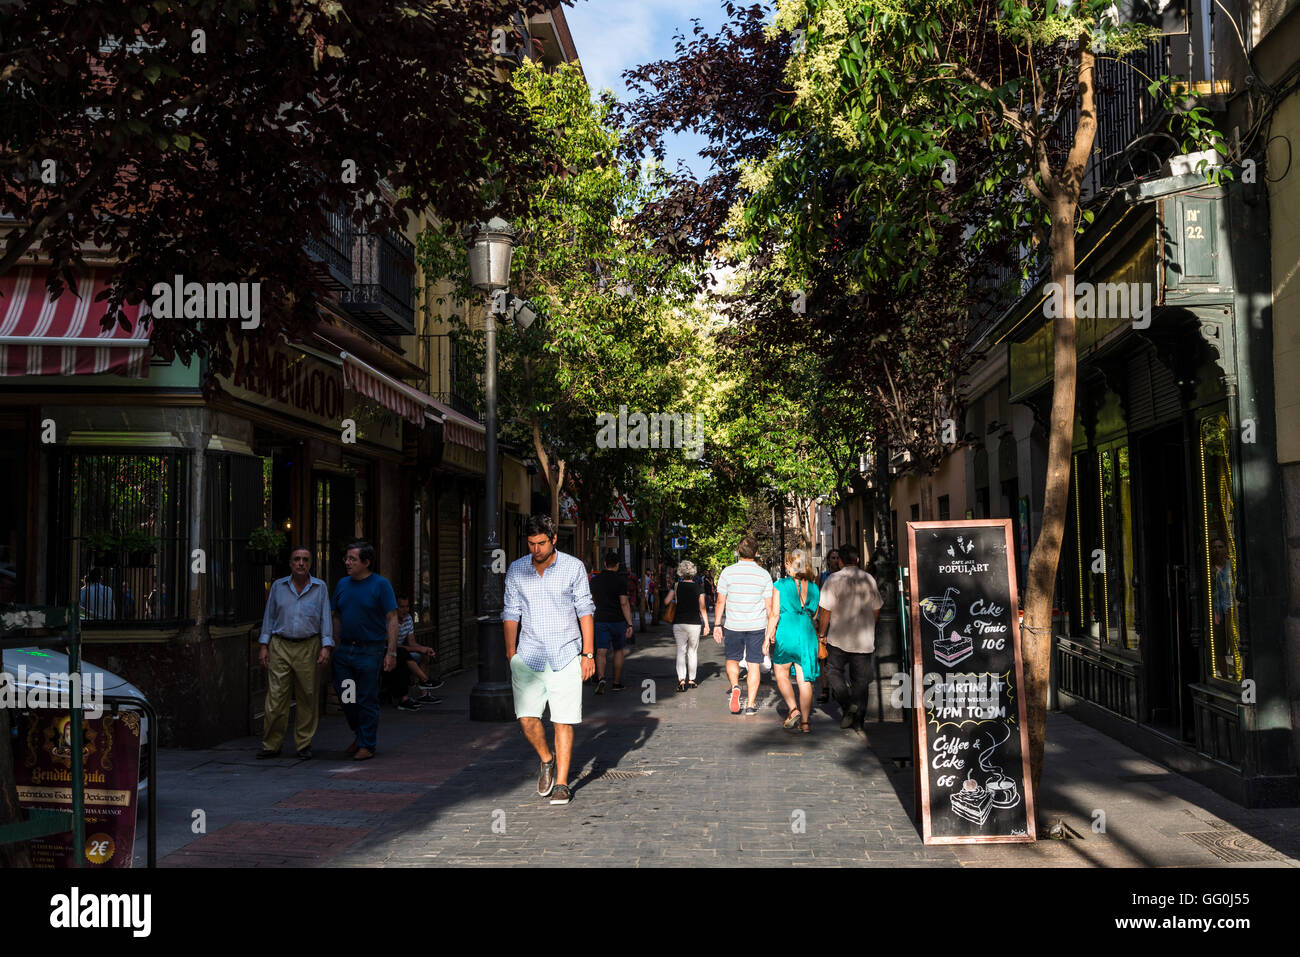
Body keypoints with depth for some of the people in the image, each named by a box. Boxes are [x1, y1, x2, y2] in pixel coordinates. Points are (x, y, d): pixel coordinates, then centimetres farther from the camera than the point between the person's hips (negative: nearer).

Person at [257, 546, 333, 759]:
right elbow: (269, 616, 12)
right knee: (276, 697, -4)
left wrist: (326, 647, -6)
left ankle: (304, 744, 12)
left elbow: (326, 618, 4)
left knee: (307, 698, 2)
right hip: (280, 646, 0)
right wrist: (263, 646, 6)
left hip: (308, 647, 0)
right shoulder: (278, 586, 9)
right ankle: (271, 744, 4)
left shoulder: (320, 588, 6)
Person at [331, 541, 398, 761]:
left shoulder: (380, 584, -7)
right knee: (344, 697, 9)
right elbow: (337, 618, 16)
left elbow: (392, 619, -8)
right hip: (344, 650, 5)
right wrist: (336, 647, 12)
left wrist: (391, 652, -13)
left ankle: (367, 744, 13)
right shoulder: (342, 584, 9)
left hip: (370, 651, -5)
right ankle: (360, 732, 31)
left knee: (367, 700, 1)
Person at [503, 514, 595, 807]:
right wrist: (511, 655, 5)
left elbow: (585, 610, 3)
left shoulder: (573, 567, 0)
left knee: (564, 721, -2)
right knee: (527, 719, -8)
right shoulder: (516, 570, 5)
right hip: (528, 656, 2)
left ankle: (561, 783, 10)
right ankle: (546, 760, 20)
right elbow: (511, 614, 10)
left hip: (565, 656, -1)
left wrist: (588, 653, -1)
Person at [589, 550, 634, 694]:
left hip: (601, 620, 2)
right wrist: (630, 624, -13)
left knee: (601, 652, -4)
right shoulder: (620, 580, -9)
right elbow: (624, 603, -14)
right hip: (618, 620, -2)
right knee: (618, 650, 14)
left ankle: (601, 678, -28)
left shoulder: (595, 580, 5)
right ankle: (617, 683, 20)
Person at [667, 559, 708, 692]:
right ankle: (691, 680, 18)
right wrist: (706, 624, 3)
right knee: (692, 651, 12)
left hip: (678, 623, 0)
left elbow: (667, 601, -1)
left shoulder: (677, 586, -2)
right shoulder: (698, 587, -3)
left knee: (680, 651, 2)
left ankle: (681, 680, -14)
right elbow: (702, 608, -3)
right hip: (694, 623, 0)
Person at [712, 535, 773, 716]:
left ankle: (735, 687, -9)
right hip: (757, 626, 1)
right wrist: (771, 629, 10)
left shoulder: (728, 572, -6)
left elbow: (720, 601, -3)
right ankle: (751, 704, 7)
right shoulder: (764, 575, -3)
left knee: (732, 659, 17)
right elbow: (769, 605, 1)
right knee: (753, 664, 8)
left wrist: (717, 625, 5)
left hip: (733, 626, 0)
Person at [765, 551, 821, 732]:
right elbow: (815, 614, 11)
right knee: (804, 679, 6)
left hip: (786, 634, -4)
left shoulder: (780, 586, -6)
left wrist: (767, 638, 0)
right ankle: (805, 721, 5)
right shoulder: (814, 588, 6)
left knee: (781, 675, 13)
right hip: (808, 635, 4)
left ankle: (793, 709, -5)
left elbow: (774, 615, -6)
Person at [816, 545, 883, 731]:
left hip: (839, 639, -3)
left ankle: (847, 705, -7)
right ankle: (858, 718, 11)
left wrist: (822, 633, 0)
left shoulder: (834, 580, -10)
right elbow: (876, 609, 11)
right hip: (864, 640, 3)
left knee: (834, 671, 13)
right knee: (860, 678, 10)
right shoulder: (869, 579, 3)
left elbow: (825, 610, -11)